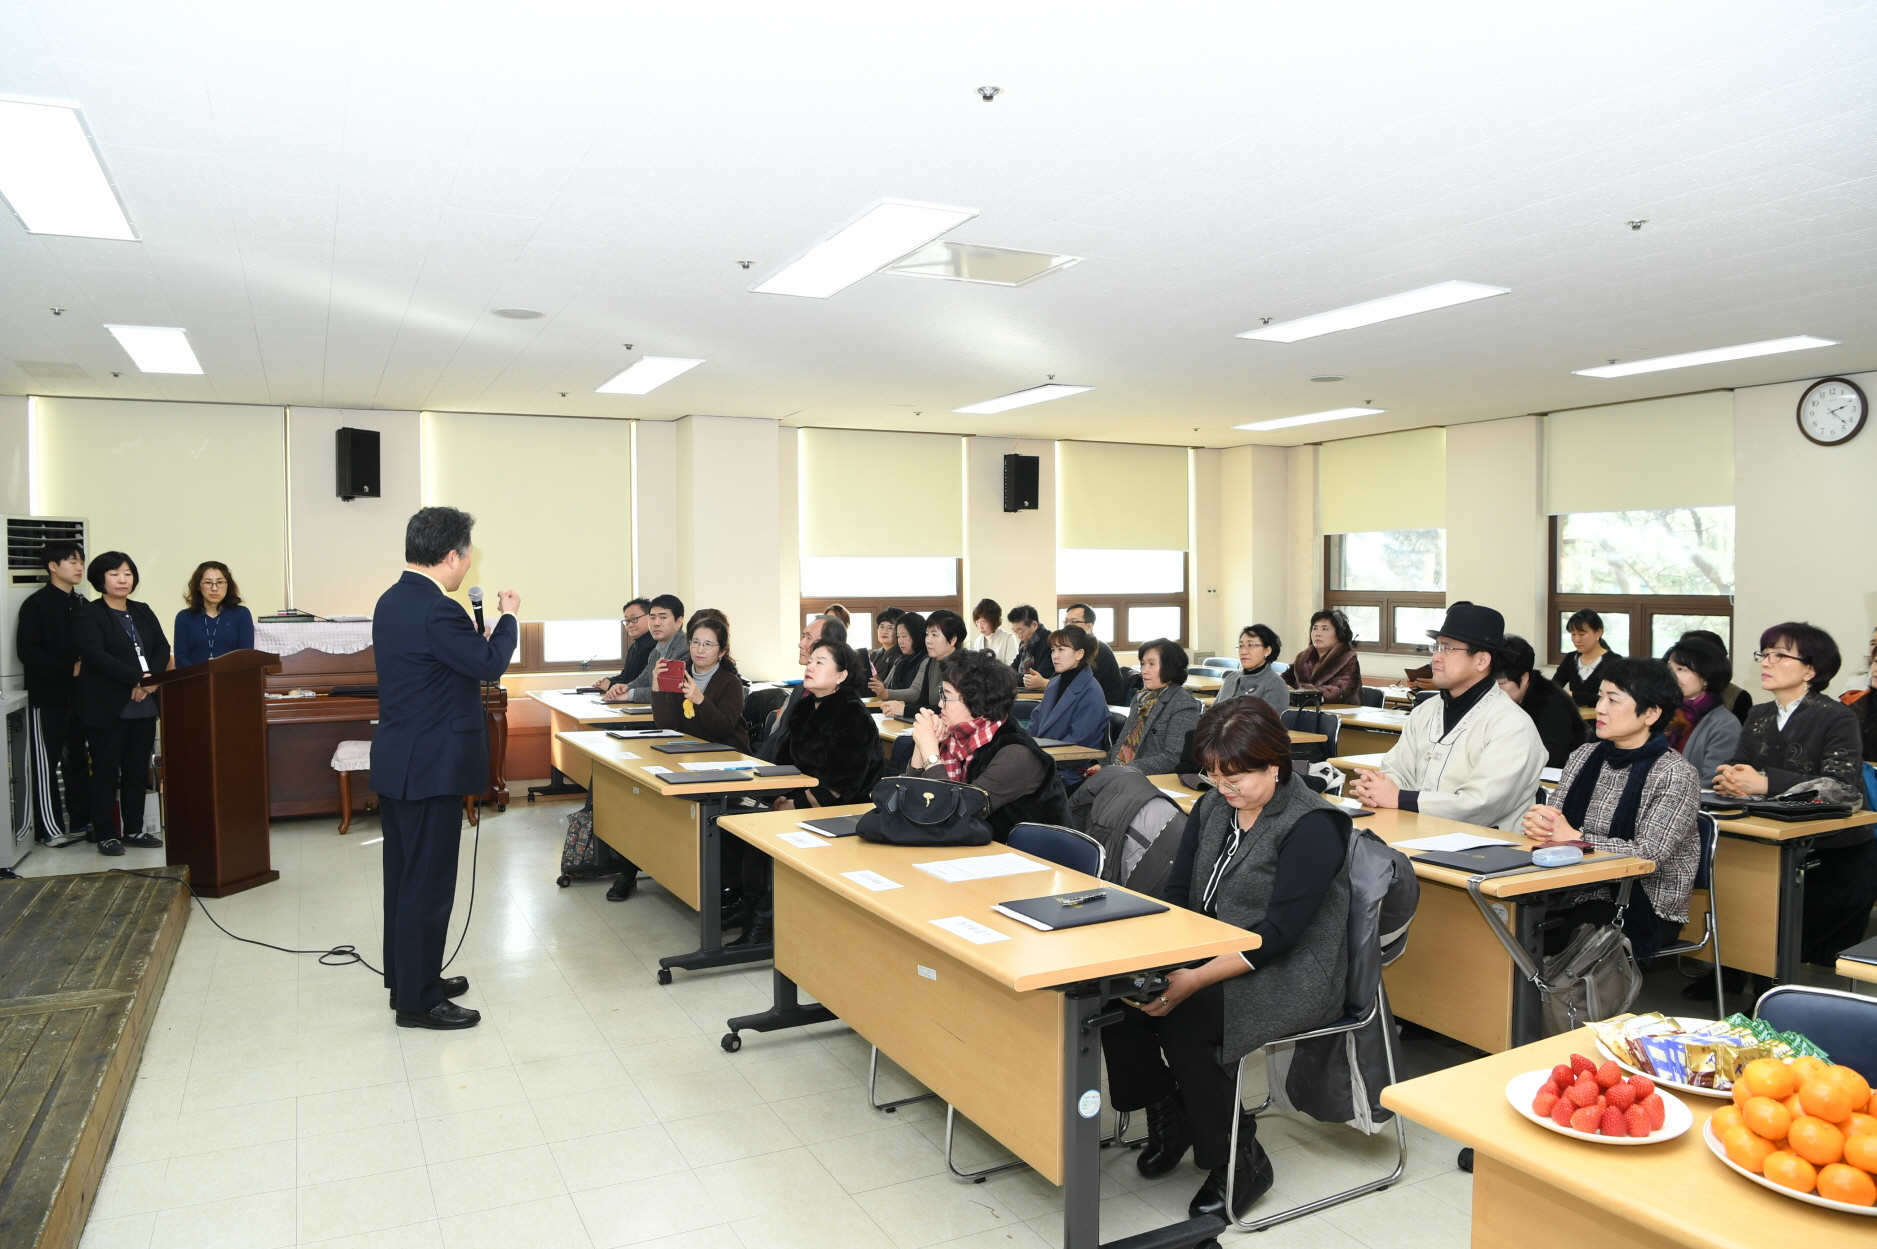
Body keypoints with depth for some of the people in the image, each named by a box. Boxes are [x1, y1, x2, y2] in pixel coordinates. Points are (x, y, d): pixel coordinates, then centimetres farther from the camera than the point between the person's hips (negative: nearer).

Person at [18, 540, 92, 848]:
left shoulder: (81, 604, 13)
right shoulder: (36, 604, -5)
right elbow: (28, 652, -13)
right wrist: (69, 669, -19)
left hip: (80, 695, 6)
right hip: (48, 697, -6)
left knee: (79, 759, 9)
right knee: (46, 762, 0)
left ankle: (81, 822, 15)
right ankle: (51, 828, 5)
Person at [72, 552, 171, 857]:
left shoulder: (143, 612, 15)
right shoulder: (87, 615, -2)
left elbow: (162, 648, 6)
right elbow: (95, 654, -16)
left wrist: (152, 679, -13)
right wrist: (138, 678, -23)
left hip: (144, 705, 5)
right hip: (107, 706, -5)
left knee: (138, 771, 9)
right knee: (106, 772, 1)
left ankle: (134, 830, 18)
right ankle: (105, 835, 8)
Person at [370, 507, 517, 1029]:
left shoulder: (392, 601, 8)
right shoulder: (438, 612, -22)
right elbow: (491, 664, -14)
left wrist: (480, 637, 13)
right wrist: (507, 618, 0)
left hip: (396, 763, 10)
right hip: (431, 767, -10)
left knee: (404, 875, 18)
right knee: (428, 882, 0)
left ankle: (407, 977, 32)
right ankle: (418, 1001, 9)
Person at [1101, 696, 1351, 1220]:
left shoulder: (1312, 826, -15)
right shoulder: (1212, 808, 7)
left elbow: (1277, 934, -22)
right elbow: (1175, 893, 6)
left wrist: (1195, 980, -29)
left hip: (1291, 975, -7)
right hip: (1208, 955, 7)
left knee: (1185, 1018, -30)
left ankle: (1241, 1162, -6)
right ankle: (1167, 1115, 9)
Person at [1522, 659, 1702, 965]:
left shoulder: (1676, 774, -8)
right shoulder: (1584, 756, 9)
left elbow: (1650, 854, -17)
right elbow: (1555, 821, 9)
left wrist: (1574, 837, -18)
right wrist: (1540, 823, -14)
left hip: (1646, 907, -5)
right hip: (1581, 893, 5)